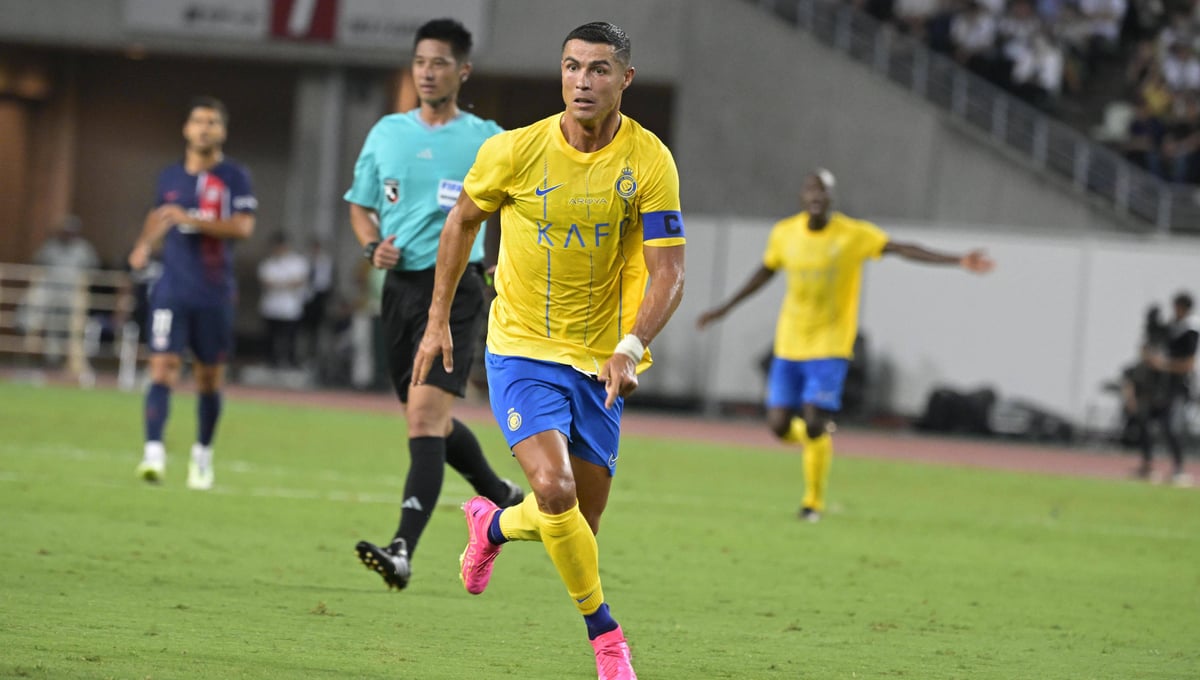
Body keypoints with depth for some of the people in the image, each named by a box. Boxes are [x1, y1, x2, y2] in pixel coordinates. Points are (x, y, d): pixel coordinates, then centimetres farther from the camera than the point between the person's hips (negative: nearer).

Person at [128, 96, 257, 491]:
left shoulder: (234, 177, -2)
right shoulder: (170, 177, 12)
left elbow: (243, 227, -14)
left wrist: (193, 220, -22)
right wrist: (145, 245, 9)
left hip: (215, 294, -2)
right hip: (172, 290, 2)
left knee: (210, 377, 8)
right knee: (162, 368, -13)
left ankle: (203, 454, 27)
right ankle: (154, 453, -22)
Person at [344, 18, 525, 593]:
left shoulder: (486, 141, -1)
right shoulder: (387, 133, 9)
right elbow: (360, 206, 19)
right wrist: (373, 245, -2)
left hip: (453, 289, -5)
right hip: (399, 286, 5)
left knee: (425, 415, -19)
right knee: (431, 421, 15)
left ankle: (403, 551, -27)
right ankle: (502, 497, 42)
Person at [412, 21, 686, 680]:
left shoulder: (650, 162, -12)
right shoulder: (515, 150, -12)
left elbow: (668, 273, -14)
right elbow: (463, 219, 7)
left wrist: (630, 348, -30)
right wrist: (438, 321, 7)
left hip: (599, 359, 2)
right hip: (522, 348, -2)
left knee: (580, 519, 10)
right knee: (554, 488, -24)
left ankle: (492, 526, 45)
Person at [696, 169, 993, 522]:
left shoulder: (854, 234, -10)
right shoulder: (784, 233, 1)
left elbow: (905, 249, -16)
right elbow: (765, 272, 18)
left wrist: (958, 260, -27)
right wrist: (725, 308, 25)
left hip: (830, 345, -3)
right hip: (789, 344, 3)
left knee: (814, 425, -14)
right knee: (779, 425, -4)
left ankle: (813, 501, 7)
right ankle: (818, 436, 33)